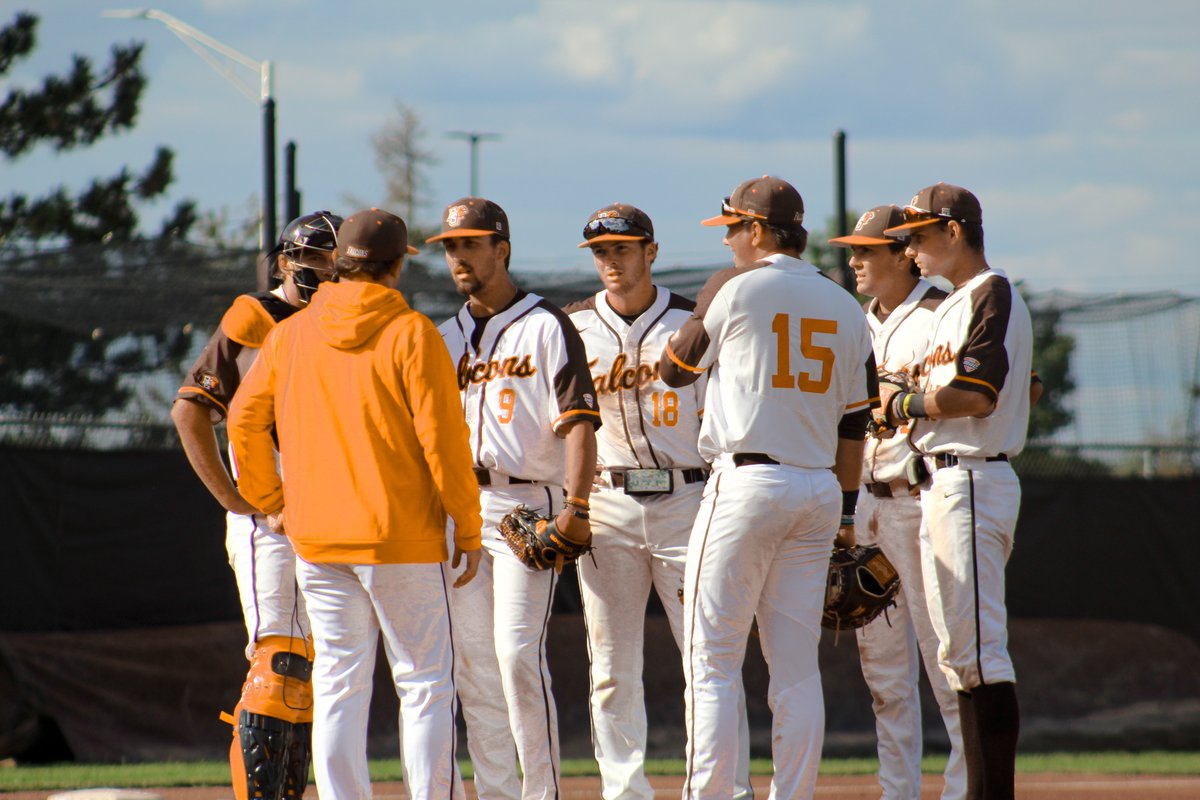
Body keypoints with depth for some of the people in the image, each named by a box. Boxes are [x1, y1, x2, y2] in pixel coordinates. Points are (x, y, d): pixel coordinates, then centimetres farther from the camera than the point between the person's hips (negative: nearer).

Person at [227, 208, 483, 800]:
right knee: (424, 682, 1)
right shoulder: (409, 334, -8)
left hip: (315, 539, 4)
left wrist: (269, 501, 18)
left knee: (338, 684, 7)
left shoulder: (291, 334, 5)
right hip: (400, 537, -4)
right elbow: (441, 439, -11)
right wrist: (468, 528, -4)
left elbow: (244, 420, 8)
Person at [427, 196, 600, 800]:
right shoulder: (446, 338, 18)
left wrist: (575, 507, -21)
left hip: (527, 505, -6)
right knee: (472, 660, 3)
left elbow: (579, 421, -9)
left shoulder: (546, 327, 0)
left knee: (518, 651, -15)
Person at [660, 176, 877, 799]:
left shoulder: (735, 287, -4)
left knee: (711, 660, -4)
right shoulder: (845, 308, 12)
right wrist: (845, 512, 18)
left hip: (746, 484, -6)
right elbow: (853, 421, 13)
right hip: (819, 491, 6)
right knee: (796, 666, 6)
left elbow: (676, 369, 7)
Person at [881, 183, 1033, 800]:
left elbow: (977, 396, -19)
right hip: (939, 484, 11)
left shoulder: (992, 293, -10)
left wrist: (901, 404, -10)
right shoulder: (952, 305, 21)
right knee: (957, 651, 10)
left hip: (973, 482, -11)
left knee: (979, 647, -12)